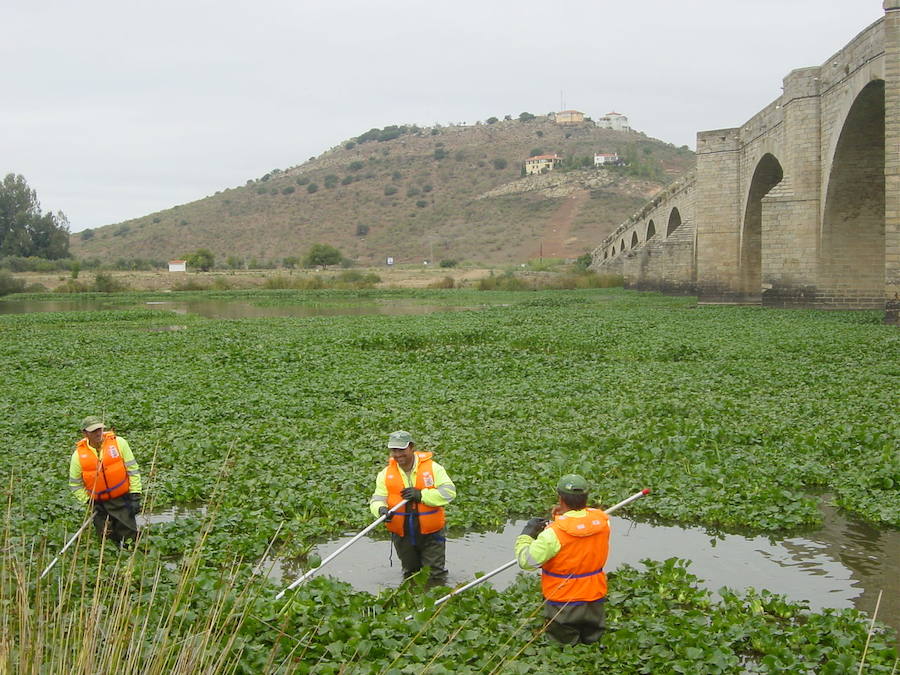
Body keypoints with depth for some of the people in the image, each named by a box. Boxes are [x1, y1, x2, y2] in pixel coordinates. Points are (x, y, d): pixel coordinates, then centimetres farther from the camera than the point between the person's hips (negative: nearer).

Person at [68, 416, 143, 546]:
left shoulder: (118, 443, -7)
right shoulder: (78, 455, -3)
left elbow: (133, 469, -3)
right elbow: (75, 484, 6)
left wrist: (135, 496, -7)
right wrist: (89, 502, -4)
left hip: (122, 500, -1)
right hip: (99, 504, 1)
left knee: (129, 539, -3)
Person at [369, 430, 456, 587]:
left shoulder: (432, 468, -9)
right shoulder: (386, 474, 0)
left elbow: (449, 492, -16)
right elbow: (377, 499, -5)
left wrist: (421, 495, -25)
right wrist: (381, 509, -30)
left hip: (430, 534, -3)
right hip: (402, 536, 3)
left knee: (436, 578, 6)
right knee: (410, 574, 22)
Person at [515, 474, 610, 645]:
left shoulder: (554, 533, -25)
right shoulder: (602, 520, -9)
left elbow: (526, 561, -18)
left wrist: (527, 533, -5)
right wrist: (564, 516, 4)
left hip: (563, 604, -5)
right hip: (595, 601, 5)